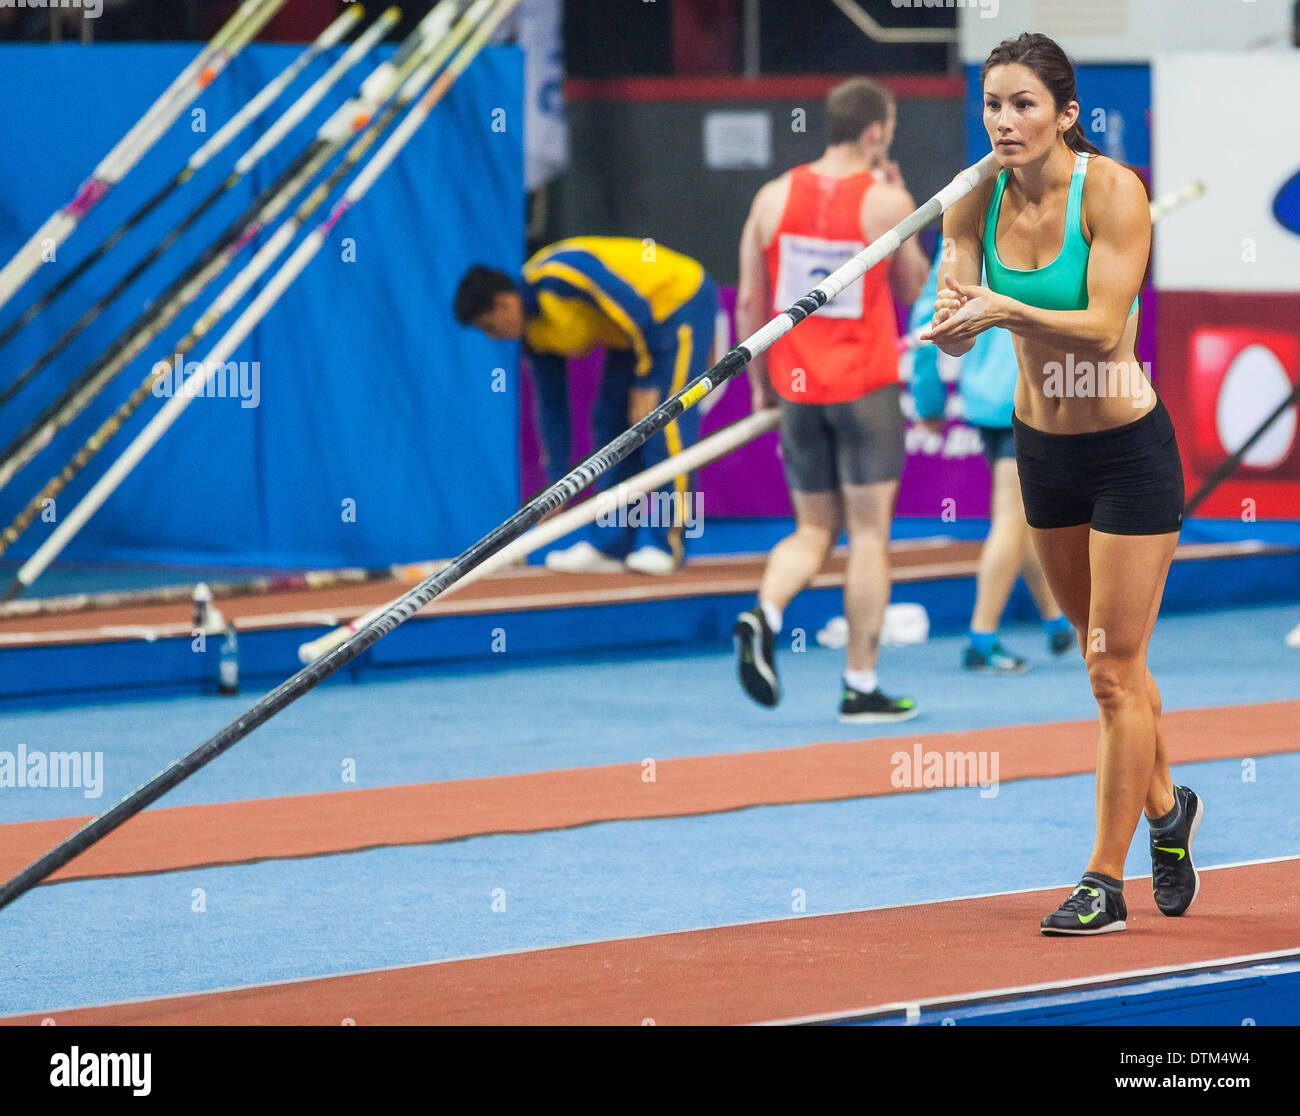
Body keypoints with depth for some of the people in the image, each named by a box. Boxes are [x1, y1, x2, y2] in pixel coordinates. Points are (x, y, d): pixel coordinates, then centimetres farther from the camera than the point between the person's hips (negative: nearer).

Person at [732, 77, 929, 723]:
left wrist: (759, 381, 14)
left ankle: (763, 617, -14)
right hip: (865, 387, -4)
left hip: (796, 387, 4)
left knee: (814, 530, 14)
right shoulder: (886, 202, -8)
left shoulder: (773, 199, 2)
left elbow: (749, 301, 4)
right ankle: (860, 688, 2)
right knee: (870, 534, 3)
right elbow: (913, 289, 6)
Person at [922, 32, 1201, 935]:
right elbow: (958, 331, -10)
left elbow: (1105, 328, -27)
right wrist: (953, 322, -33)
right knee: (1107, 654, 19)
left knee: (1116, 667, -4)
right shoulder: (977, 201, -5)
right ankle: (1166, 808, 41)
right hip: (1041, 446, 6)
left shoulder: (1110, 190, -20)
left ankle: (1105, 882, 3)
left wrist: (1007, 310, -40)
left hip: (1129, 449, -6)